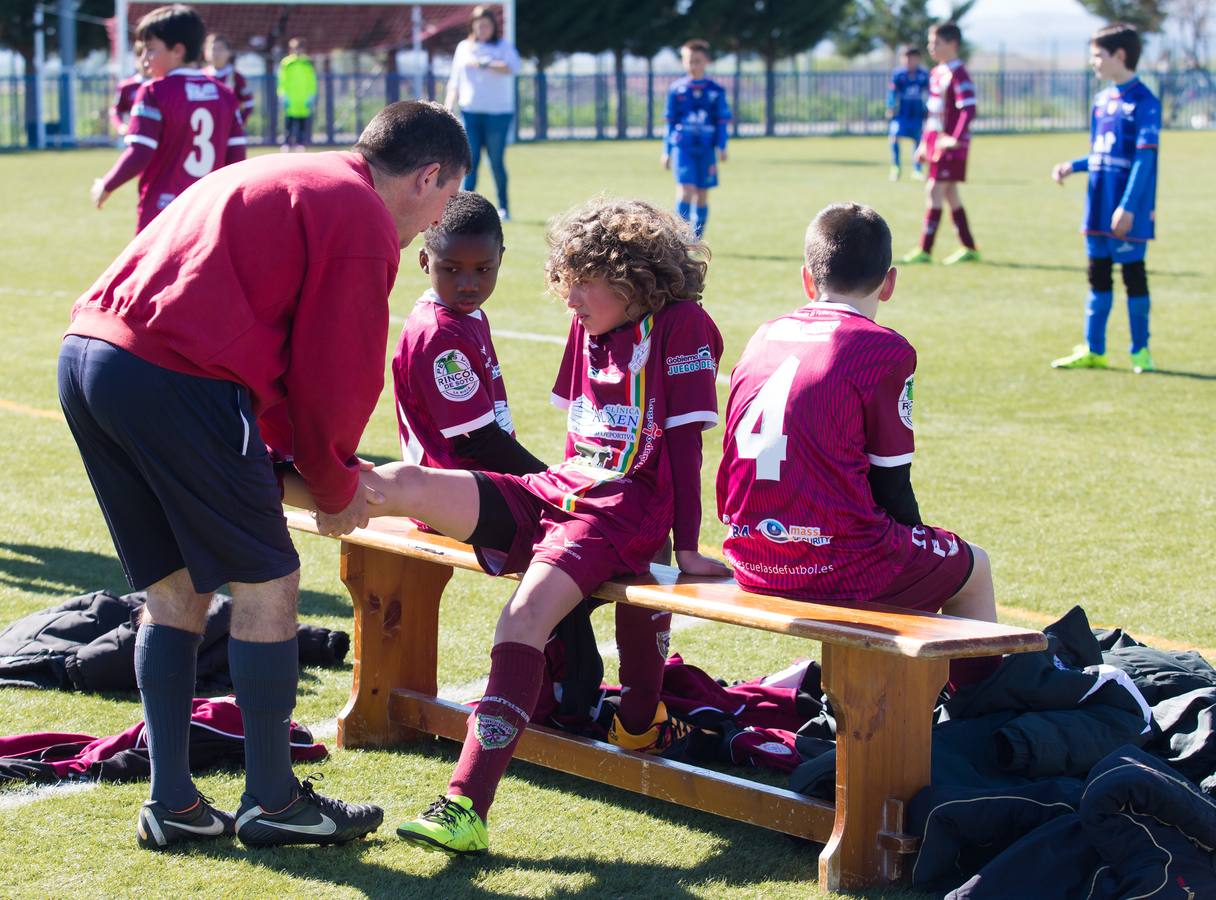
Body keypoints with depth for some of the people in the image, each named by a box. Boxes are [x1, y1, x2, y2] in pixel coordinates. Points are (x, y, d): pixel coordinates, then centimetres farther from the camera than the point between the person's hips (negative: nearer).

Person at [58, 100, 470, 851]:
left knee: (175, 589, 17)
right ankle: (273, 802, 13)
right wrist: (335, 487, 14)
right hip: (174, 379, -9)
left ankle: (172, 804, 20)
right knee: (267, 584, 4)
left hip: (86, 356, 9)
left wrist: (295, 454, 24)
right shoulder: (364, 220, -1)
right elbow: (336, 374, -1)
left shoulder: (284, 178, 27)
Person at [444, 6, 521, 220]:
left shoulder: (504, 46, 5)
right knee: (470, 160, -4)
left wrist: (484, 64, -23)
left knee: (497, 162, -2)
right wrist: (448, 108, 6)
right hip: (469, 112, 2)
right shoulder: (464, 47, 15)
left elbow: (512, 67, -16)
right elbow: (455, 82, 16)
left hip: (498, 112, -2)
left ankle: (504, 208, 7)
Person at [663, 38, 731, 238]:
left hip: (706, 149, 1)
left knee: (702, 195, 6)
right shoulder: (676, 89, 5)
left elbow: (722, 122, 5)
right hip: (682, 147, -1)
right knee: (685, 190, -15)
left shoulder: (716, 91, 5)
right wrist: (667, 151, 10)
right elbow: (670, 123, 10)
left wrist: (720, 147, -7)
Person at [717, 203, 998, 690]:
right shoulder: (884, 350, -8)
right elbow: (891, 485, -4)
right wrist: (917, 544, 17)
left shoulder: (765, 336, 10)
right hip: (834, 564, -7)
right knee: (971, 567, 18)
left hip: (751, 564, 7)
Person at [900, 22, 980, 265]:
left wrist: (956, 139, -30)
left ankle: (925, 250, -10)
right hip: (935, 142, 9)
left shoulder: (958, 74, -14)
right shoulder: (936, 73, 14)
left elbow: (969, 109, -21)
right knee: (950, 194, 11)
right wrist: (924, 143, 20)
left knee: (935, 191, -11)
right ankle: (969, 248, 18)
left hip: (950, 146, -9)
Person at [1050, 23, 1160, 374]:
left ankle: (1141, 350, 11)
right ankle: (1093, 349, 16)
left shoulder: (1143, 102, -12)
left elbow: (1145, 158, -17)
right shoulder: (1101, 101, 11)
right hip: (1099, 206, 7)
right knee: (1098, 275, 10)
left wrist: (1128, 206, -21)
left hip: (1129, 211, -7)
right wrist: (1072, 166, 3)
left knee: (1133, 273, 1)